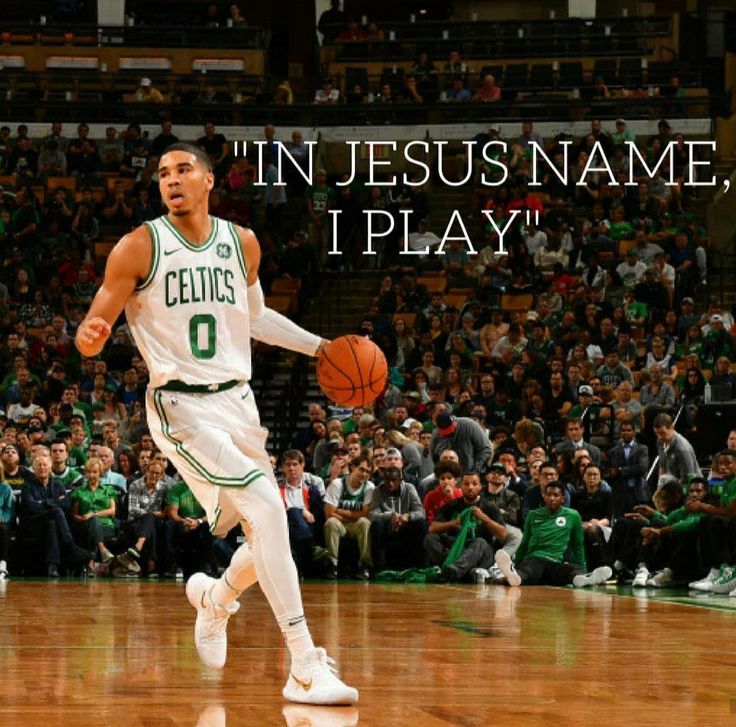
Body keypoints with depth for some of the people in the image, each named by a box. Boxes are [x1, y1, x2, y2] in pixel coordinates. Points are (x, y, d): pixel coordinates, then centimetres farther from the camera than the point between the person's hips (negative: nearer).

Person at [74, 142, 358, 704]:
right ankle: (306, 670, -23)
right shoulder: (139, 247, -8)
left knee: (270, 538, 9)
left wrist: (318, 346, 16)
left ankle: (214, 598, 45)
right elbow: (92, 331, -7)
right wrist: (91, 337, -30)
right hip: (181, 406, -6)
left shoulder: (242, 244, 6)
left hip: (238, 401, 6)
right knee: (267, 508, -24)